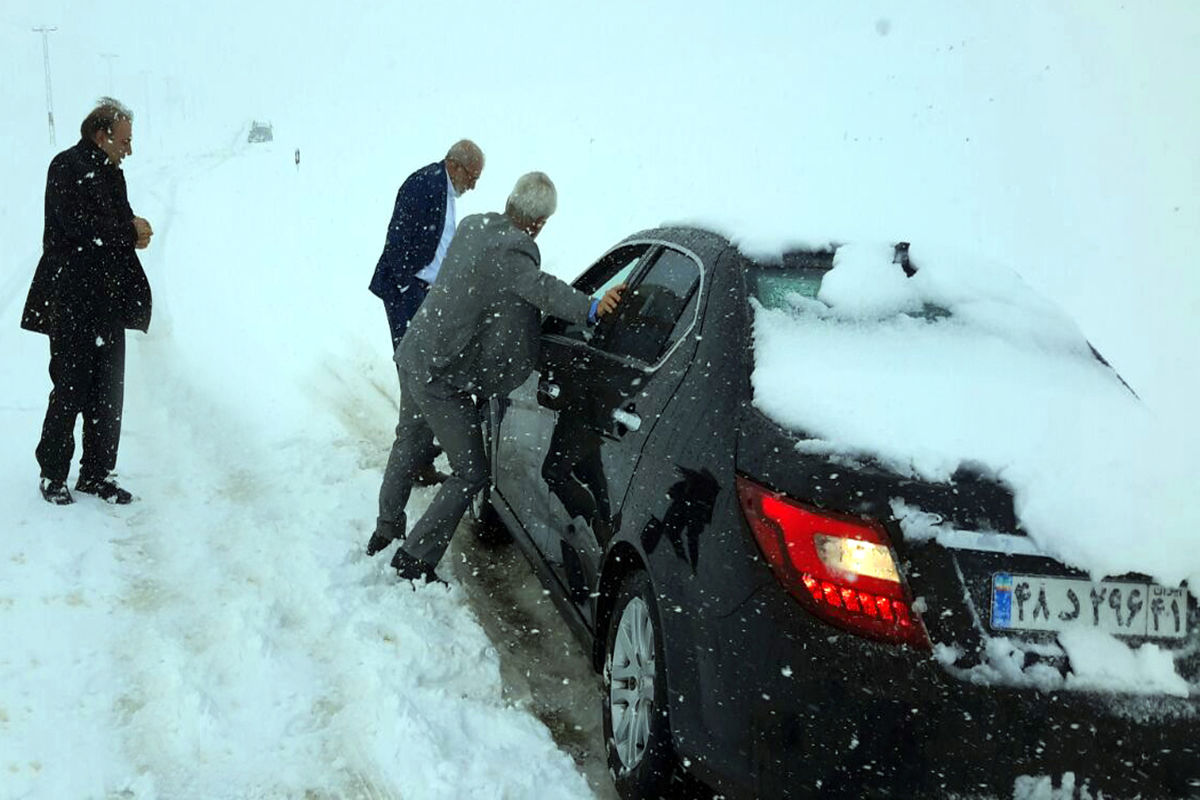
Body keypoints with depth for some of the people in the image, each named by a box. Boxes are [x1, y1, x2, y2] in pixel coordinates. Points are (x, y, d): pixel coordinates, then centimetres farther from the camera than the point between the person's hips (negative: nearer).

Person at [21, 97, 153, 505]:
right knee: (71, 390, -3)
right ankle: (53, 474, 11)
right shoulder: (67, 166, -8)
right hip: (71, 300, -8)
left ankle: (97, 474, 19)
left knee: (108, 391, 9)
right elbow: (78, 226, -19)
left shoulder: (110, 172, 17)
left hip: (108, 302, 8)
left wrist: (135, 228, -4)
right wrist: (130, 232, -9)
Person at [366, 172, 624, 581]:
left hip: (413, 355, 9)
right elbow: (540, 287, -44)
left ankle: (385, 533, 46)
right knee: (470, 473, 3)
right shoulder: (512, 249, -24)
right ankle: (414, 560, 6)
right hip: (443, 378, -9)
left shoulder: (474, 225, 3)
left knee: (408, 443, 29)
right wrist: (590, 308, -59)